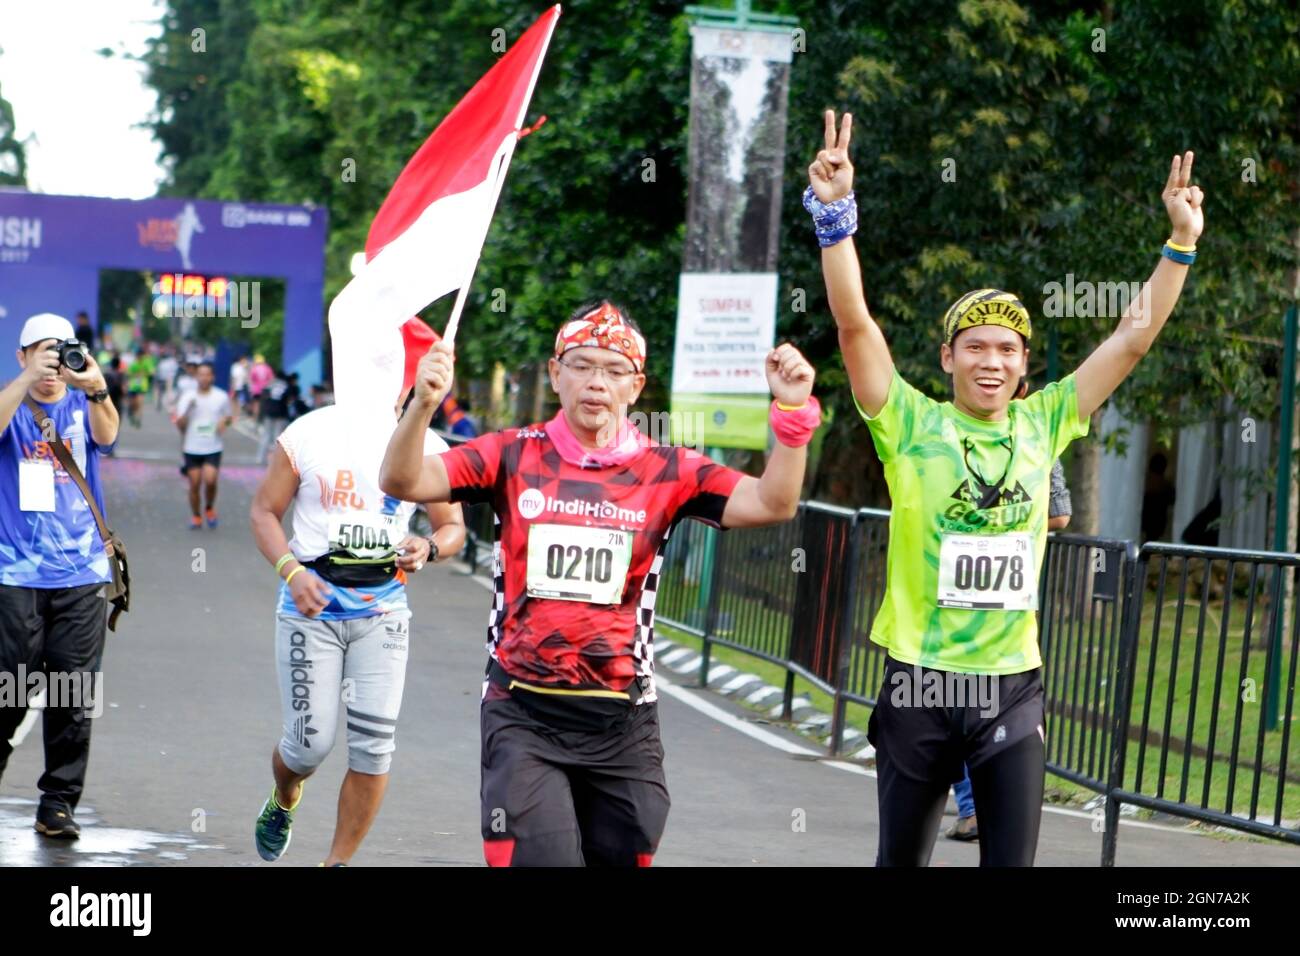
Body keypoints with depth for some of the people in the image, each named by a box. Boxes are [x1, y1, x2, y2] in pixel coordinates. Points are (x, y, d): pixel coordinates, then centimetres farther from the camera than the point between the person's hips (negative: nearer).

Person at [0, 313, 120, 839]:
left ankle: (58, 802, 7)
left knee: (74, 697, 0)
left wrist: (96, 389, -36)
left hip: (81, 573, 2)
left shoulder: (81, 407, 8)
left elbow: (106, 435, -14)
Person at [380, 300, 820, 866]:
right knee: (539, 858, -13)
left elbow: (770, 504, -7)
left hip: (621, 725, 2)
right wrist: (423, 404, -27)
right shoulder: (514, 456, 0)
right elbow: (402, 481, -9)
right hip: (523, 716, -2)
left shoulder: (665, 473, 1)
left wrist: (793, 413, -22)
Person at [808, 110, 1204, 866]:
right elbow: (854, 322, -13)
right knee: (902, 860, 11)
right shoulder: (912, 425, -3)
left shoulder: (1042, 424, 5)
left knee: (1012, 862, -1)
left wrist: (1182, 243, 3)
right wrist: (836, 214, -23)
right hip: (921, 682, -2)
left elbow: (1135, 337, 7)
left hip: (1012, 686, 2)